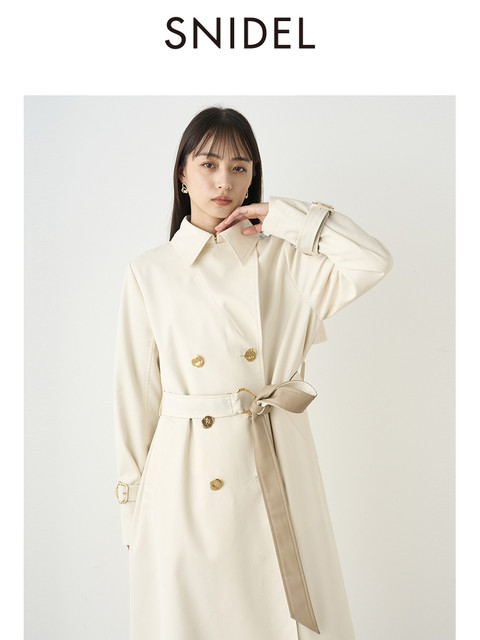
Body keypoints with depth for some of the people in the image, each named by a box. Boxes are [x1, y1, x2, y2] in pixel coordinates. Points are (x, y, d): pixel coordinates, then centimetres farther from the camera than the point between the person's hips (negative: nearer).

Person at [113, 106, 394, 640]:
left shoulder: (282, 259, 2)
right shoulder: (149, 273, 1)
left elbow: (375, 262, -13)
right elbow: (136, 392, 2)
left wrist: (281, 216, -6)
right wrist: (133, 497, 3)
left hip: (274, 469, 1)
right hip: (187, 470, 0)